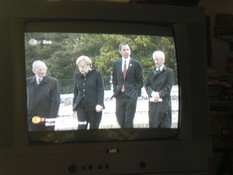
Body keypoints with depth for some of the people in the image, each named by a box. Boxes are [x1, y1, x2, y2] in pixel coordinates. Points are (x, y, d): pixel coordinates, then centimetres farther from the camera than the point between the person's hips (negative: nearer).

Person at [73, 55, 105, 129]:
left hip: (94, 107, -3)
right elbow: (75, 92, 13)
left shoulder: (96, 74, -3)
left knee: (94, 127, 4)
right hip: (81, 107, 3)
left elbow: (101, 90, -6)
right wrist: (74, 106, 10)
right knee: (81, 127, -10)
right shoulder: (77, 76, 8)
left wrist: (100, 104, -18)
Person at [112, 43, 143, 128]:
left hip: (131, 95, -3)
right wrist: (115, 90, 5)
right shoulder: (116, 63, 9)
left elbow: (140, 80, 3)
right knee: (120, 119, 5)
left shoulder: (136, 63, 1)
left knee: (129, 120, -5)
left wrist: (137, 92, -4)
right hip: (119, 95, 3)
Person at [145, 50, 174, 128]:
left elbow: (168, 87, -6)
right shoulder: (151, 72, 14)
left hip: (164, 102, -4)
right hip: (153, 102, 4)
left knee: (165, 124, -1)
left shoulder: (169, 72, 0)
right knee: (153, 124, 4)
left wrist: (159, 94, -17)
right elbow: (147, 85, 6)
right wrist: (152, 93, -12)